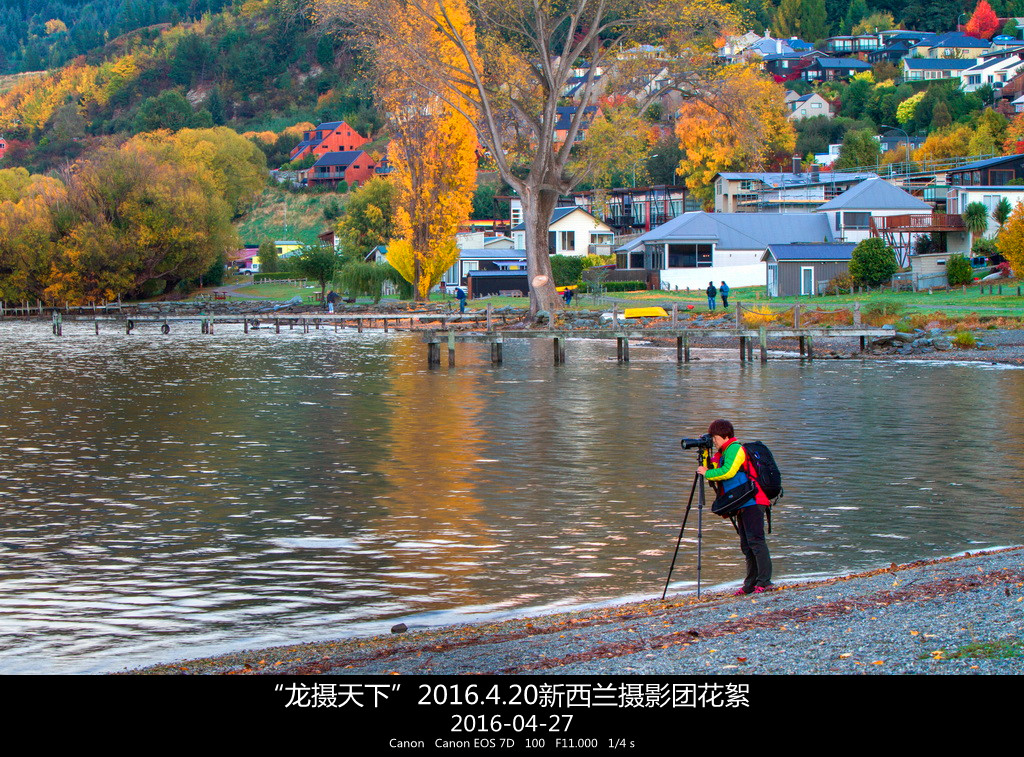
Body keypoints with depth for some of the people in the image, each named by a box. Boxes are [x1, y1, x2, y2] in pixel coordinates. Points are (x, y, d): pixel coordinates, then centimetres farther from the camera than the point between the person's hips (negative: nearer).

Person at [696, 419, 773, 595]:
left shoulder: (735, 449, -7)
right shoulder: (724, 453, 23)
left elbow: (728, 471, -20)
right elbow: (713, 469, 25)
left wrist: (707, 473, -8)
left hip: (752, 502, -11)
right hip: (743, 505, 11)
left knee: (755, 540, -15)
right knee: (747, 545, 9)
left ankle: (765, 581, -20)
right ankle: (750, 585, 10)